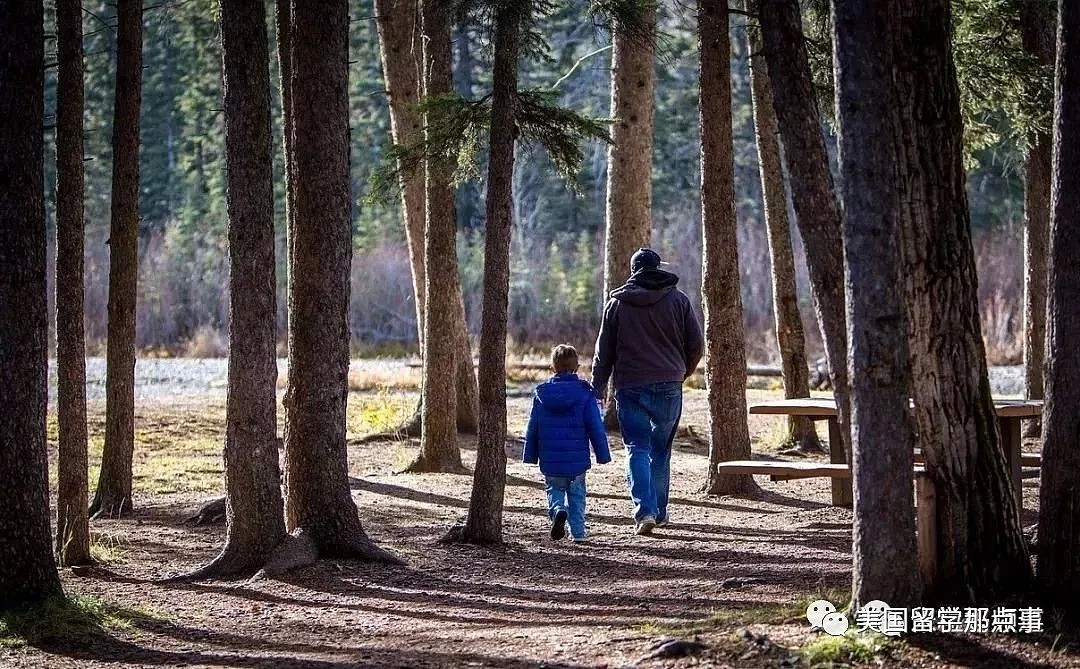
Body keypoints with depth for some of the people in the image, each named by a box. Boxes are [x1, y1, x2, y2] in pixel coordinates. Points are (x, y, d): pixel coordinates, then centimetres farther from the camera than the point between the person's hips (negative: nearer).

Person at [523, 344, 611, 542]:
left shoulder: (541, 393, 0)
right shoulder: (584, 393, -6)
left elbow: (533, 428, 5)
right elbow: (596, 427, -5)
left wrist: (530, 455, 15)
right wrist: (603, 455, 4)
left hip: (550, 461, 1)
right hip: (577, 460, -1)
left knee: (554, 491, 14)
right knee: (576, 495, 15)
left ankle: (558, 510, -16)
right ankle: (578, 532, 10)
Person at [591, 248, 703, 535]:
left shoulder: (617, 302, 3)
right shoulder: (678, 299, 3)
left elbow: (604, 350, 5)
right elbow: (696, 344, 5)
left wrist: (598, 385, 14)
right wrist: (683, 372, 22)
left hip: (630, 386, -1)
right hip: (668, 386, 1)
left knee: (637, 449, -1)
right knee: (661, 449, 14)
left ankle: (644, 510, -16)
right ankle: (659, 511, 17)